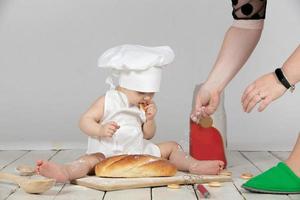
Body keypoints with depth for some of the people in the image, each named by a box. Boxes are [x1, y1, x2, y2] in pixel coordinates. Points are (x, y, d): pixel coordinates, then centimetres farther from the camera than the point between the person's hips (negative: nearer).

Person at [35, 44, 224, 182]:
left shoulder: (145, 106, 11)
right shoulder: (108, 101, -4)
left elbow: (148, 135, 13)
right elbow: (85, 121, -7)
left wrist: (149, 119, -7)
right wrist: (100, 130, -28)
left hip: (139, 152, 6)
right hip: (108, 153, -6)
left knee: (171, 146, 5)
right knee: (92, 160, -36)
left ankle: (194, 165, -9)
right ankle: (65, 171, -61)